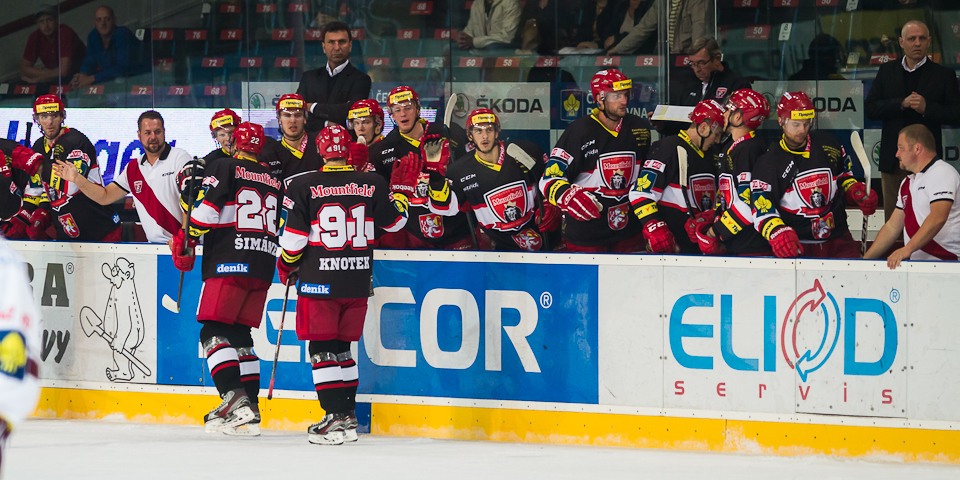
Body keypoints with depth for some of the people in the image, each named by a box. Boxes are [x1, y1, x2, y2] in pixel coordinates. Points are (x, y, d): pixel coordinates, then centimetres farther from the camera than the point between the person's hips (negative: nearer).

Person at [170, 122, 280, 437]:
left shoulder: (224, 167, 1)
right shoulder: (274, 181, 20)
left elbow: (208, 208, -11)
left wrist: (186, 240, -5)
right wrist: (288, 265, 32)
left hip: (229, 265, -7)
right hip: (262, 267, 7)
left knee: (214, 332, -8)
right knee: (239, 335, 13)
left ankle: (235, 399, -25)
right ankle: (250, 409, 7)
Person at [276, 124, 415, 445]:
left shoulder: (303, 186, -8)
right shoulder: (372, 184, 0)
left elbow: (294, 238, -7)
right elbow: (394, 222, 12)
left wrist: (286, 266, 12)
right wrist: (402, 187, 27)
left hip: (319, 283, -4)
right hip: (358, 282, 4)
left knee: (322, 350, 2)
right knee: (342, 348, 16)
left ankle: (335, 418, -6)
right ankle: (348, 417, 17)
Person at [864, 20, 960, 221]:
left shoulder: (943, 75, 2)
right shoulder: (887, 72, 10)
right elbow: (870, 108, 2)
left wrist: (927, 108, -18)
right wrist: (901, 104, -13)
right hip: (893, 158, 2)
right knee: (893, 216, 6)